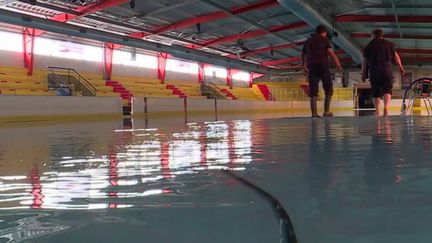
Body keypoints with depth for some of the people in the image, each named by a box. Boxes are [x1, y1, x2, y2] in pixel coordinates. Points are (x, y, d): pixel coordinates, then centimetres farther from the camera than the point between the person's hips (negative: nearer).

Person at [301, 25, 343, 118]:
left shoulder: (308, 41, 19)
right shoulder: (324, 40, 5)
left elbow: (303, 55, 25)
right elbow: (331, 54, -7)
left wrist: (304, 68, 36)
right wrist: (339, 67, -5)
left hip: (312, 68, 4)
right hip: (323, 67, -4)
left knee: (313, 92, 3)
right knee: (328, 89, 7)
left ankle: (314, 113, -4)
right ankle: (326, 111, -1)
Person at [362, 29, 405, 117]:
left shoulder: (368, 46, 11)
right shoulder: (389, 43, 12)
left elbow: (365, 61, 8)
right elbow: (396, 57, 10)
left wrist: (363, 74, 11)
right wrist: (401, 67, 17)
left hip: (373, 71, 1)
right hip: (386, 69, -1)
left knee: (376, 92, 7)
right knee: (387, 90, -5)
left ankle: (377, 112, 1)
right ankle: (386, 107, -29)